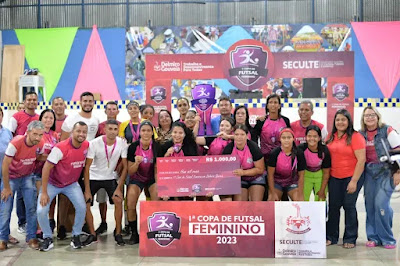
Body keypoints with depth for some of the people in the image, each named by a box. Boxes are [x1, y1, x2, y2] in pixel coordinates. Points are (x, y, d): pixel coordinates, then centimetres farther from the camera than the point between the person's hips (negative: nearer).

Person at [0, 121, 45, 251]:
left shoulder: (40, 144, -15)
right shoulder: (15, 143, -28)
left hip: (27, 177, 3)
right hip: (11, 177, -3)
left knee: (31, 207, -4)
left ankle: (31, 237, 7)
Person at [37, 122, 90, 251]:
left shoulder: (87, 146, -11)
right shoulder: (60, 148, -27)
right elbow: (46, 168, -23)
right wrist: (44, 192, -23)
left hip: (72, 184, 3)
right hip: (53, 183, -3)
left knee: (82, 207, -14)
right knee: (41, 211, -14)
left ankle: (76, 236, 9)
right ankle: (48, 238, 10)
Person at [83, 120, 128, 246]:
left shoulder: (122, 143, -15)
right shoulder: (94, 143, -20)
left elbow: (125, 167, -9)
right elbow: (87, 167, -16)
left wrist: (119, 188, -15)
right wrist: (87, 190, -19)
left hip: (110, 177, 1)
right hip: (93, 177, -1)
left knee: (118, 200, -17)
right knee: (85, 203, -13)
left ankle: (118, 233, 1)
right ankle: (92, 234, 5)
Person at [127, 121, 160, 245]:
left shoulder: (157, 147, -12)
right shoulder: (133, 147, -12)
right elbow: (130, 171, -8)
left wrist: (158, 185, -20)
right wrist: (136, 163, -28)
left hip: (152, 178, 0)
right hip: (137, 178, 0)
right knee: (130, 206, -20)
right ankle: (134, 233, 2)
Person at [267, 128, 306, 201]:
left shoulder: (299, 153, -15)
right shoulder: (274, 153, -18)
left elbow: (301, 176, -8)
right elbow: (270, 174, -12)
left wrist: (300, 195, -10)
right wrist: (273, 193, -14)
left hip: (292, 182, 1)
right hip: (276, 182, -1)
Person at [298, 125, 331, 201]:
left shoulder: (324, 150, -22)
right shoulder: (301, 149, -25)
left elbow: (326, 173, -10)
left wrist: (322, 190, -7)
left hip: (320, 176, 0)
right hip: (306, 175, 0)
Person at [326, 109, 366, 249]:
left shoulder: (356, 137, -9)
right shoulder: (331, 137, 7)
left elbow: (361, 160, -12)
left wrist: (354, 181, -16)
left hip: (352, 177, -4)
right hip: (334, 177, 5)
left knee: (349, 206, 1)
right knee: (333, 206, 8)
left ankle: (350, 239, 16)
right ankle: (331, 237, 22)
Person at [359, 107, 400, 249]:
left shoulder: (387, 131, -4)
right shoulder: (360, 134, 8)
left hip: (386, 172, -4)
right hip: (369, 173, 4)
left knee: (381, 203, -13)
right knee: (370, 204, 4)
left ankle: (387, 239, 3)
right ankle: (373, 237, 16)